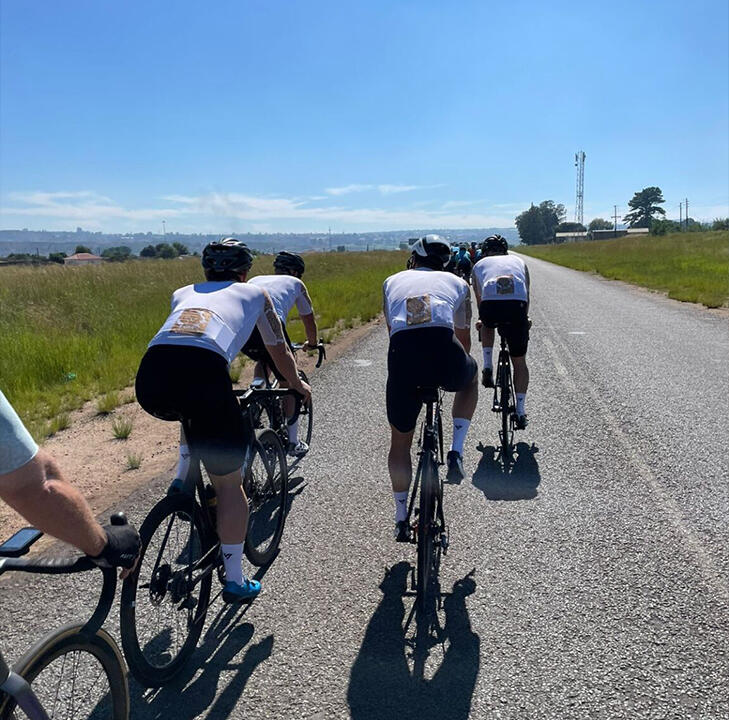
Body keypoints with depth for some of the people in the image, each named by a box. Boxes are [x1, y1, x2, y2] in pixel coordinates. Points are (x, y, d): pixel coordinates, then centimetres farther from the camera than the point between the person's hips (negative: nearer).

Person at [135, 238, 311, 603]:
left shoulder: (183, 293, 35)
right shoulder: (253, 293, 28)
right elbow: (280, 353, 37)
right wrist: (299, 387, 56)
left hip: (150, 379, 4)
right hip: (203, 375, -4)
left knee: (196, 411, 39)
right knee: (229, 484, 13)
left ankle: (182, 480, 26)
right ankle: (235, 580, 22)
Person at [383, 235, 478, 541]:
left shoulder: (392, 281, 31)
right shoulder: (457, 283, 29)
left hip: (402, 355, 1)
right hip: (444, 353, -1)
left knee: (400, 441, 24)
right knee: (471, 378, 39)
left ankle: (401, 519, 35)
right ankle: (456, 453, 25)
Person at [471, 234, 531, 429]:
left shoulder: (479, 264, 31)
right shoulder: (519, 261, 34)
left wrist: (482, 320, 55)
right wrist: (524, 318, 55)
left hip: (490, 304, 0)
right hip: (517, 305, 0)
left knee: (487, 325, 38)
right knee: (519, 361, 15)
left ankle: (488, 367, 23)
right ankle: (520, 410, 11)